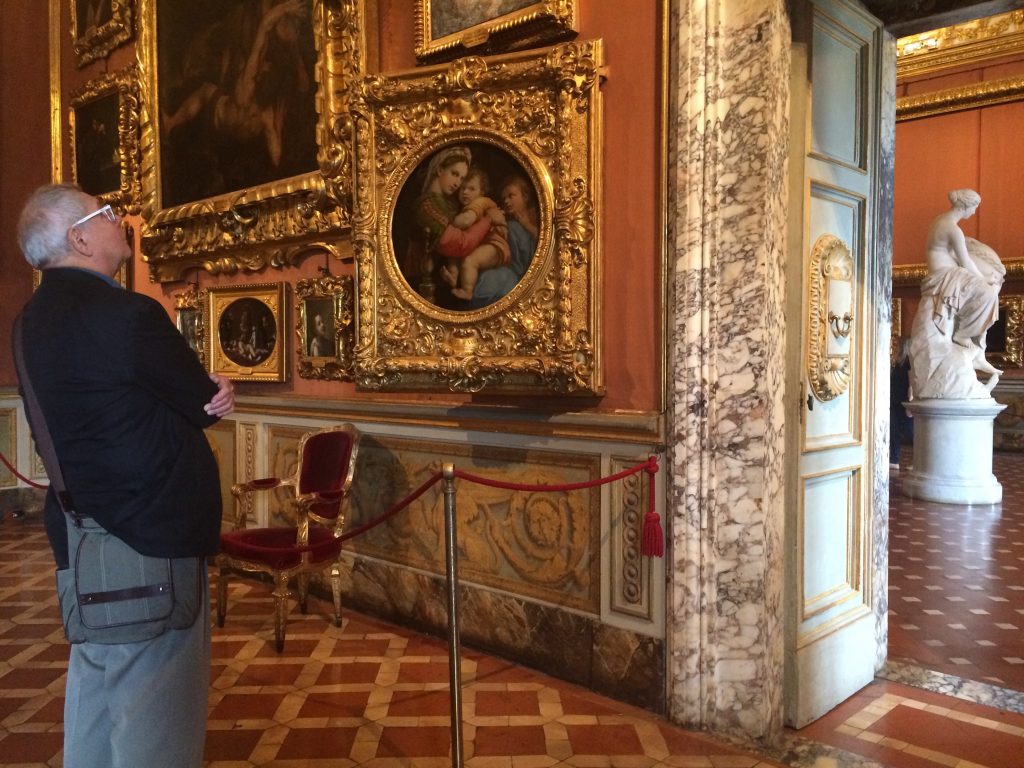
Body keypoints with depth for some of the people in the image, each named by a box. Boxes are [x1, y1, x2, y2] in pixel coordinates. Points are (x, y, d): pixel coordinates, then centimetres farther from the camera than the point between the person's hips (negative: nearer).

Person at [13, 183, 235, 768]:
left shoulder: (37, 317, 9)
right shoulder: (128, 314, -21)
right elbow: (205, 405, -12)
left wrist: (204, 395, -5)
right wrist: (212, 396, 7)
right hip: (148, 543, -9)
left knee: (96, 698, 23)